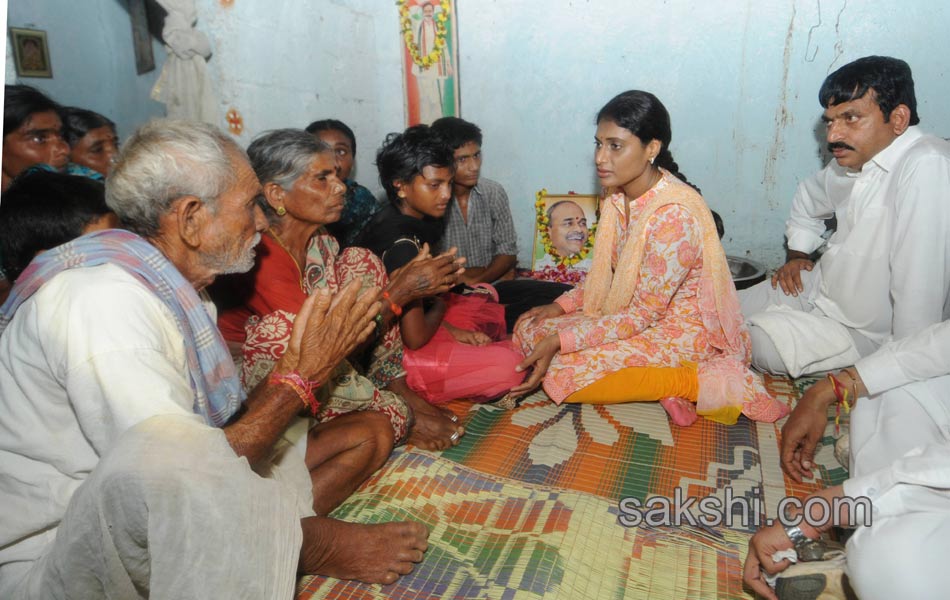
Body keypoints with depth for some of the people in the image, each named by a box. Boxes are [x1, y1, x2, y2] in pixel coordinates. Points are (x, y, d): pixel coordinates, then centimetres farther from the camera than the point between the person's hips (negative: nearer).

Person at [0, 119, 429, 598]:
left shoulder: (173, 289, 6)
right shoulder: (104, 297, -24)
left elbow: (227, 427, 3)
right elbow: (189, 477, -29)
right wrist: (299, 376, -20)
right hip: (51, 561, -8)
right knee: (157, 459, -42)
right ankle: (316, 547, -18)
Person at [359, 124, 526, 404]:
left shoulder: (416, 219, 1)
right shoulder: (401, 244, -28)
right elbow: (415, 338, -26)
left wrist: (451, 330, -4)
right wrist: (440, 307, -6)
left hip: (400, 328, 10)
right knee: (509, 365, -20)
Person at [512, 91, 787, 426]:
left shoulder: (674, 215, -28)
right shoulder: (618, 196, -2)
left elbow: (642, 314, -24)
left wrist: (559, 340, -25)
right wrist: (561, 306, -2)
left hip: (682, 331, -9)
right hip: (628, 312, 9)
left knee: (562, 372, -22)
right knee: (529, 331, -2)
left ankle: (700, 381, -12)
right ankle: (660, 379, -7)